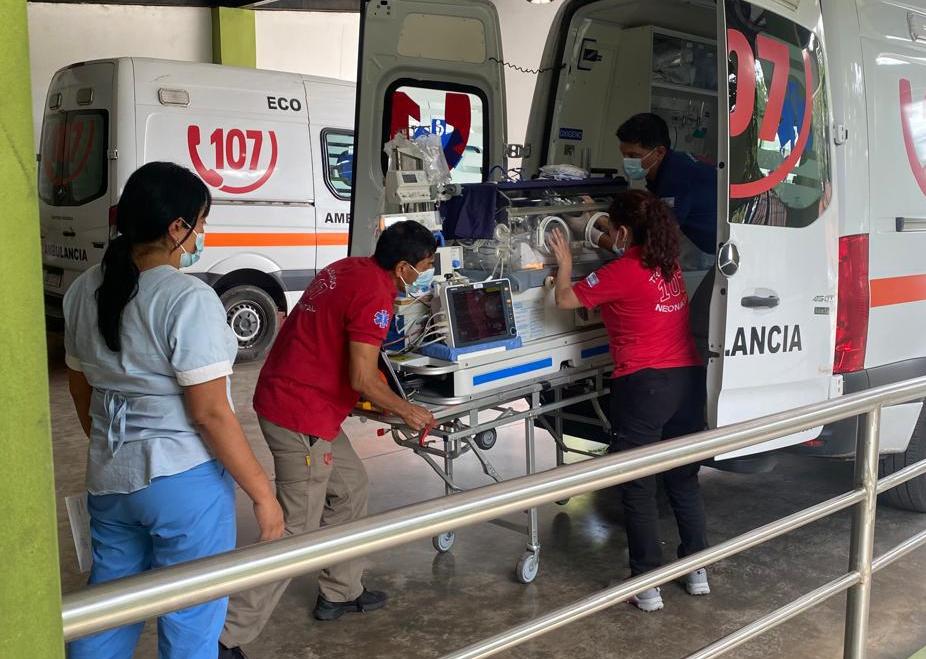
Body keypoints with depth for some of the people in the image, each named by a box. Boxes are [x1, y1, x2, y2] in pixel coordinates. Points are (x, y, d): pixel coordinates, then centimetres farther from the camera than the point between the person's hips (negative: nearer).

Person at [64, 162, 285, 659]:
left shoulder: (84, 291, 4)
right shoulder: (189, 299, -20)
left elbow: (81, 391, 14)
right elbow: (210, 414, -20)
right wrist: (262, 493, -12)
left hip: (108, 479, 7)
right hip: (185, 484, -7)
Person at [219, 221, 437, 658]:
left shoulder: (349, 268, 9)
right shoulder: (375, 294, -19)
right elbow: (362, 380, -19)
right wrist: (407, 412, -3)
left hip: (284, 398, 10)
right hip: (301, 416, -10)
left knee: (349, 487, 21)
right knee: (295, 532, -2)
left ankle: (340, 593, 33)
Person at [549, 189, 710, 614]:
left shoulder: (622, 272, -12)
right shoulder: (669, 265, 9)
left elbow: (564, 299, -2)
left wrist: (564, 263, 13)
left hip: (643, 384, -7)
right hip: (688, 378, 7)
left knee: (637, 487, 4)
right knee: (684, 479, 18)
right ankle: (697, 570, 26)